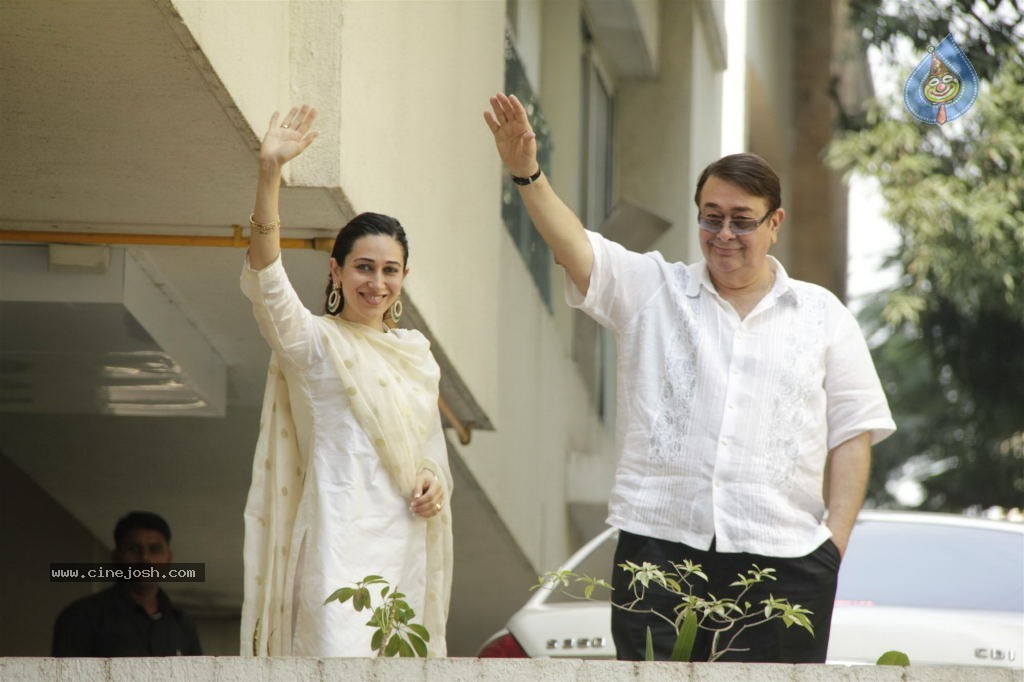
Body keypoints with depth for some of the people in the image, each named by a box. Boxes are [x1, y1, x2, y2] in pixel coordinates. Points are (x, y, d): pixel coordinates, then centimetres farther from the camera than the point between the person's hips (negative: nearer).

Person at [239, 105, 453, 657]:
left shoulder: (416, 352, 17)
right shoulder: (313, 344, 0)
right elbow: (265, 282, -18)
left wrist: (436, 482, 1)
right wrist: (269, 173, -29)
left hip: (407, 544, 6)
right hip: (341, 544, -6)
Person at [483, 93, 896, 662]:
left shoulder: (822, 314, 13)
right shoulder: (651, 290, 12)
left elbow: (852, 433, 10)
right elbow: (574, 246, -4)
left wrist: (837, 536, -2)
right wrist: (527, 173, -22)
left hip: (783, 556, 0)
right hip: (660, 546, 0)